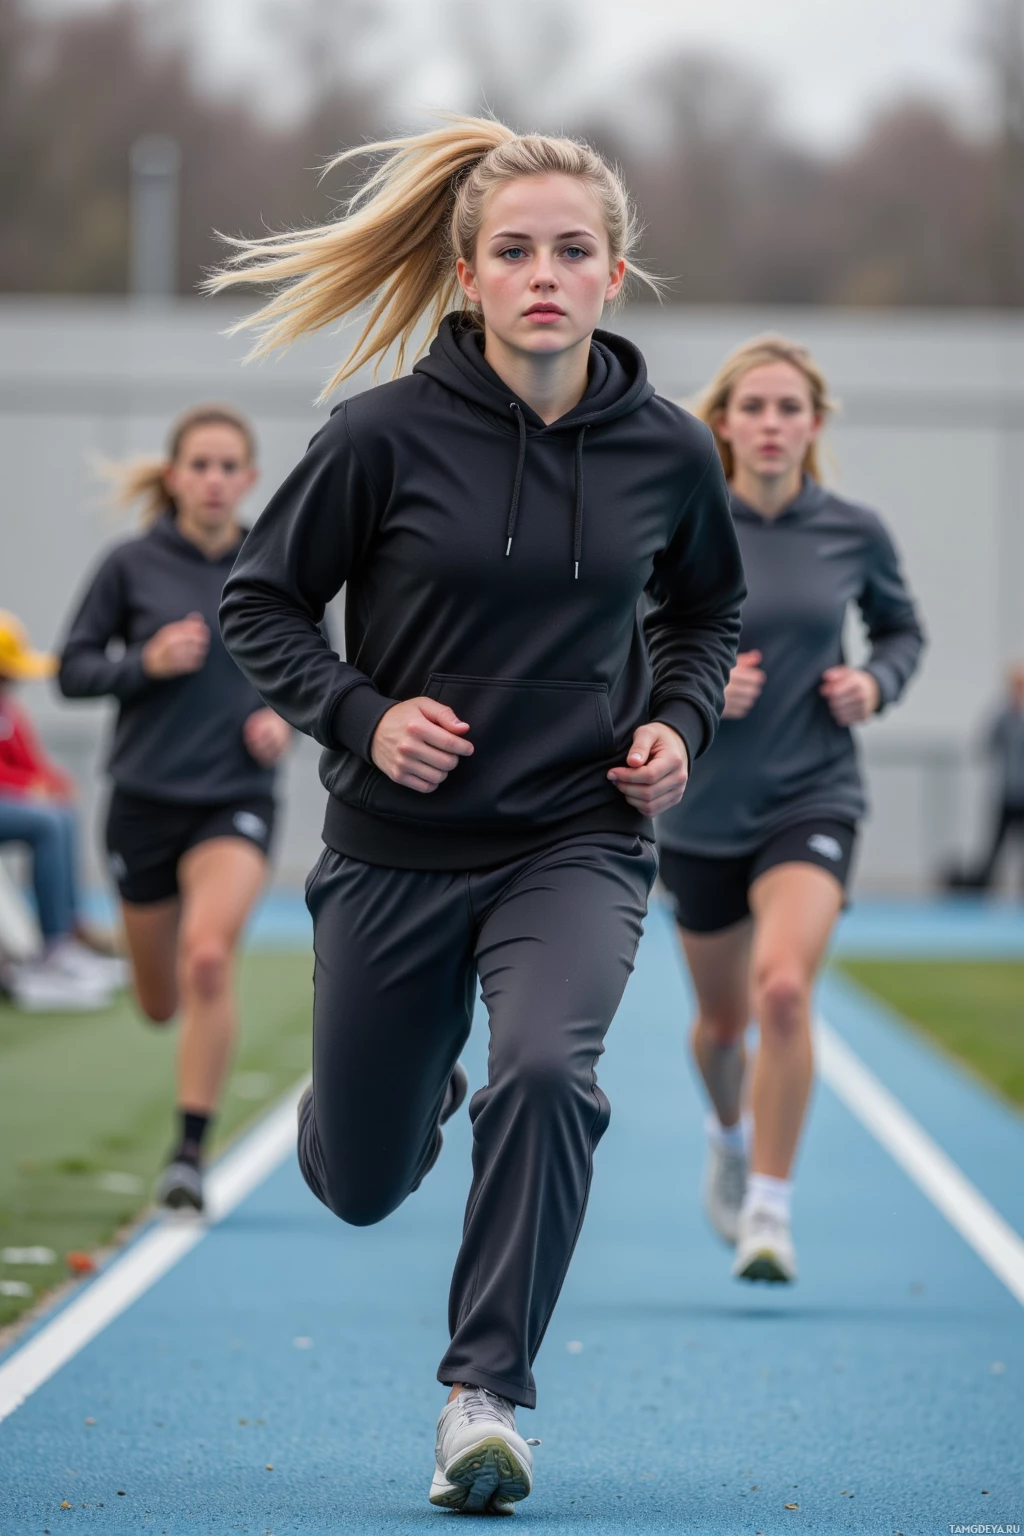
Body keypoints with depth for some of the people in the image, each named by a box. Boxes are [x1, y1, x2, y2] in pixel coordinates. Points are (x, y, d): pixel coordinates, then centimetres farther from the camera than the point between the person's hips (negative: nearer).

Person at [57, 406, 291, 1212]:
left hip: (238, 798, -1)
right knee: (161, 1001, 11)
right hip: (145, 799, 1)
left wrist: (285, 720, -5)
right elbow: (73, 670, -1)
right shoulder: (132, 565, -4)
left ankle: (191, 1150, -17)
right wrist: (146, 663, -18)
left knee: (209, 958, -26)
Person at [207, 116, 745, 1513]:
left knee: (548, 1069, -30)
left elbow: (707, 606, 17)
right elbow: (258, 600, -1)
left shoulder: (667, 450, -4)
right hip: (397, 847, 0)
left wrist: (681, 721, -1)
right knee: (360, 1186, 12)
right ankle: (424, 1082, 51)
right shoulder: (391, 434, -12)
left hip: (576, 841, 0)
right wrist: (362, 715, -15)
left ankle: (485, 1393, -16)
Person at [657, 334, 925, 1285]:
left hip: (813, 798, -1)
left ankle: (769, 1210, -15)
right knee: (723, 1016, 16)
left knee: (784, 987, -24)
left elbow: (901, 628, 14)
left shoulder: (854, 533, -3)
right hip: (703, 809, 1)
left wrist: (877, 682, -6)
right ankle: (727, 1134, 51)